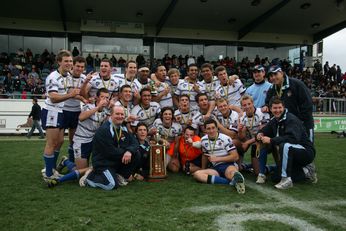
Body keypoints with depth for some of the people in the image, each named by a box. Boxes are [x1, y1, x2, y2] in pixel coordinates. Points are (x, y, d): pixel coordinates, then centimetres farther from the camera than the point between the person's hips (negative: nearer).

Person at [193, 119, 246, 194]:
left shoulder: (225, 139, -9)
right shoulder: (203, 140, 7)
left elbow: (235, 156, -11)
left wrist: (217, 159, -14)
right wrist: (203, 170, 33)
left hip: (228, 165, -5)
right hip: (216, 168, 5)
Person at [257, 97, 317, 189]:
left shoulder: (291, 119, -20)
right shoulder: (274, 121, 4)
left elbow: (293, 138, -36)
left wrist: (271, 140, -35)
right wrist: (260, 134, -16)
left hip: (306, 152, -9)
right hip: (291, 153, 9)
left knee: (285, 146, -37)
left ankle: (286, 180, -27)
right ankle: (306, 171, 17)